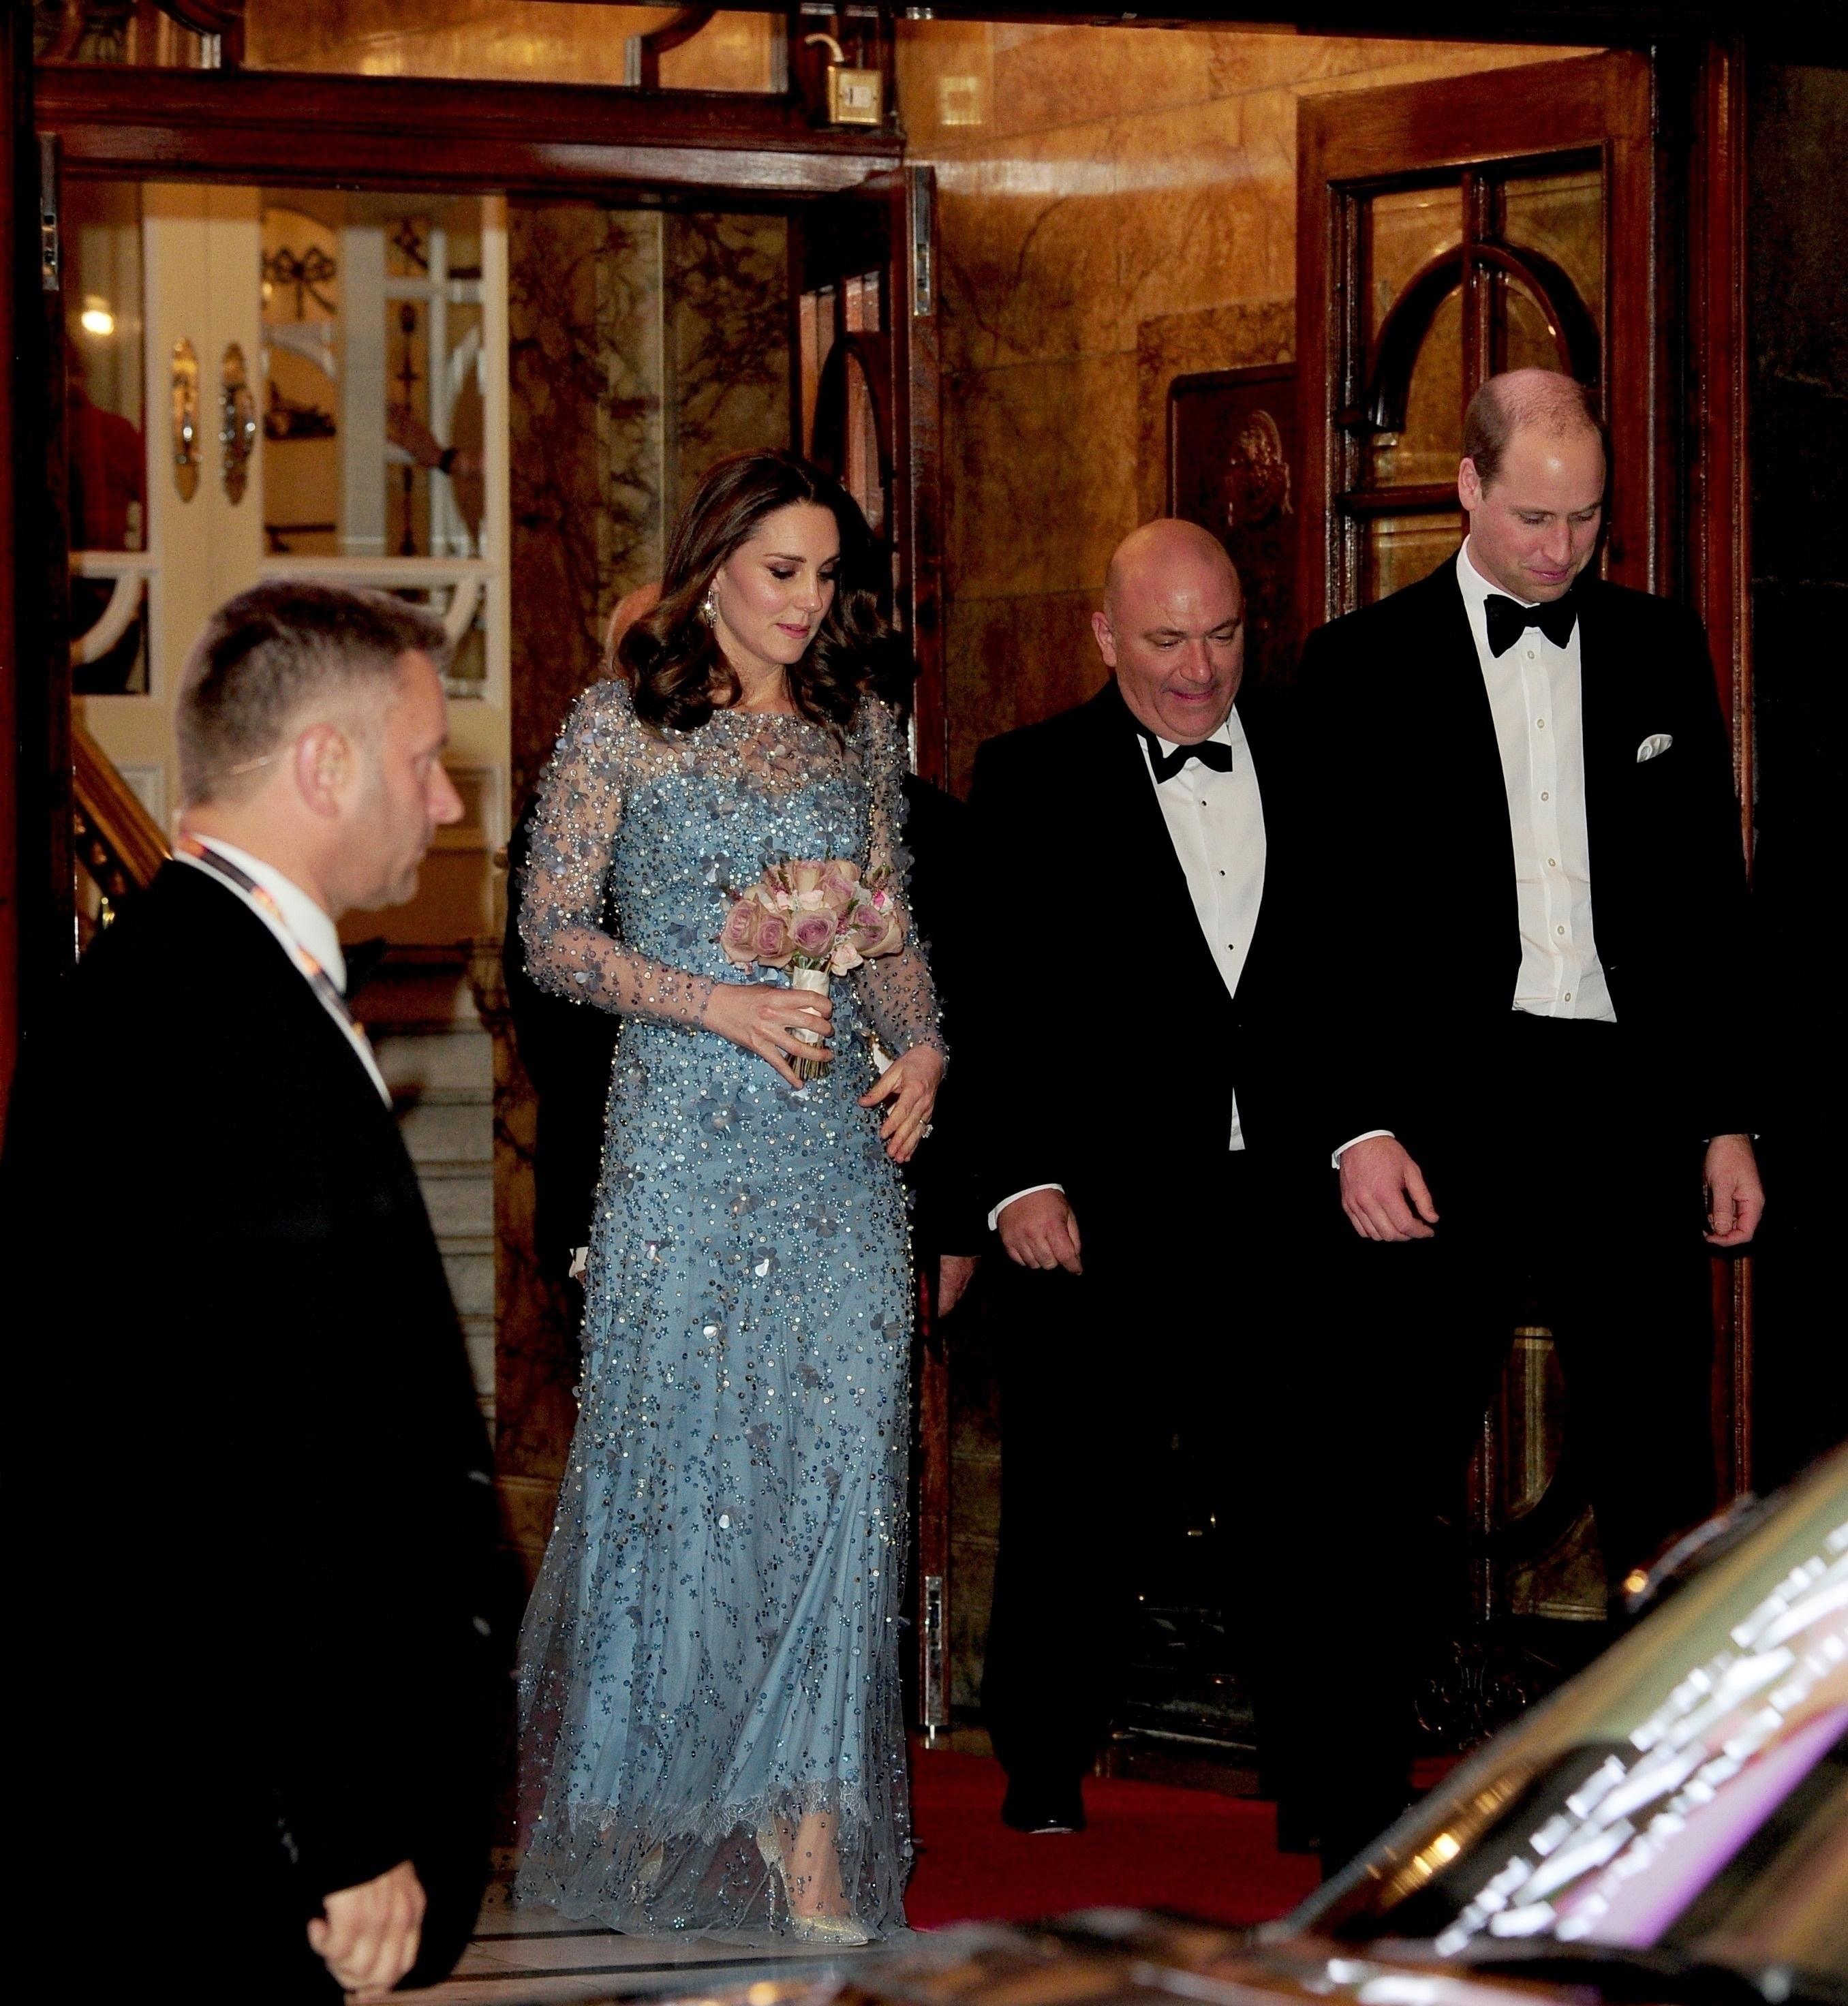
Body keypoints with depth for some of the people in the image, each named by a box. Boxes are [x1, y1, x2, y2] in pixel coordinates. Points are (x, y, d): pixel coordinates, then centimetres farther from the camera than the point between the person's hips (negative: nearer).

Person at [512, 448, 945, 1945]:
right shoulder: (621, 727, 0)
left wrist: (920, 1045, -1)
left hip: (838, 1136, 3)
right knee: (676, 1439, 1)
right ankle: (646, 1787, 20)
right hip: (683, 1132, -3)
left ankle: (814, 1824, -4)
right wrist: (719, 1004, -13)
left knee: (838, 1447, -5)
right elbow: (554, 934, -1)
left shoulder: (858, 729, 12)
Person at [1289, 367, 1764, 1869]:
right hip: (1446, 1109, -2)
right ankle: (1363, 1827, 6)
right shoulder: (1366, 664, 3)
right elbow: (1331, 917, 0)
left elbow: (1710, 891, 12)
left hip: (1631, 1099, 2)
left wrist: (1728, 1119, 7)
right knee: (1385, 1478, -2)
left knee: (1661, 1481, 4)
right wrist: (1359, 1128, -9)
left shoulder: (1659, 648, 11)